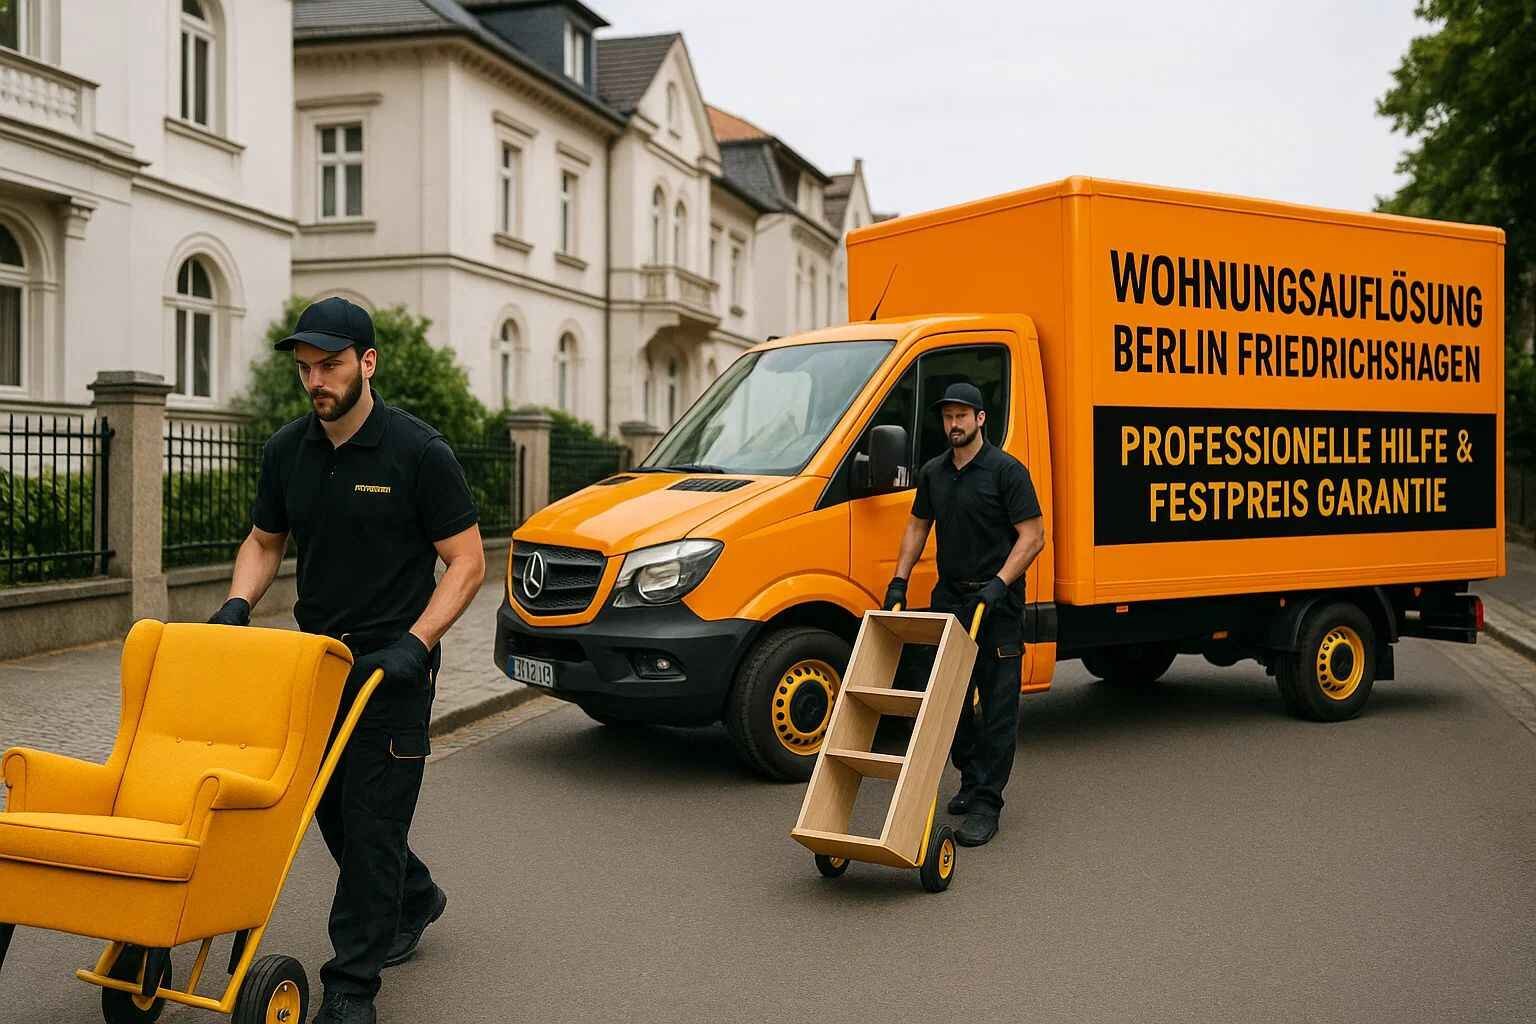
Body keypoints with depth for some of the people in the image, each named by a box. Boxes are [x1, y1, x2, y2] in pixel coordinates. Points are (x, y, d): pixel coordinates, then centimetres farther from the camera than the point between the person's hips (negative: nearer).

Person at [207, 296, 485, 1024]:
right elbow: (264, 541, 17)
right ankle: (414, 899, 41)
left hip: (391, 664, -6)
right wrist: (238, 603, -3)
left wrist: (414, 644, -21)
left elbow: (467, 561, -11)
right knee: (331, 806, 15)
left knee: (371, 818, -3)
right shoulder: (287, 451, 4)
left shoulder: (417, 452, -13)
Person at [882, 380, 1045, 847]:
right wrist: (899, 580, 8)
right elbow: (917, 526, 19)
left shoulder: (1007, 471, -10)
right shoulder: (933, 472, 10)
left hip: (996, 603, -7)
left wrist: (999, 584, -22)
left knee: (997, 706, -4)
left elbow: (1032, 536, -12)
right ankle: (971, 781, 28)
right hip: (948, 598, 7)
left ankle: (986, 804, -3)